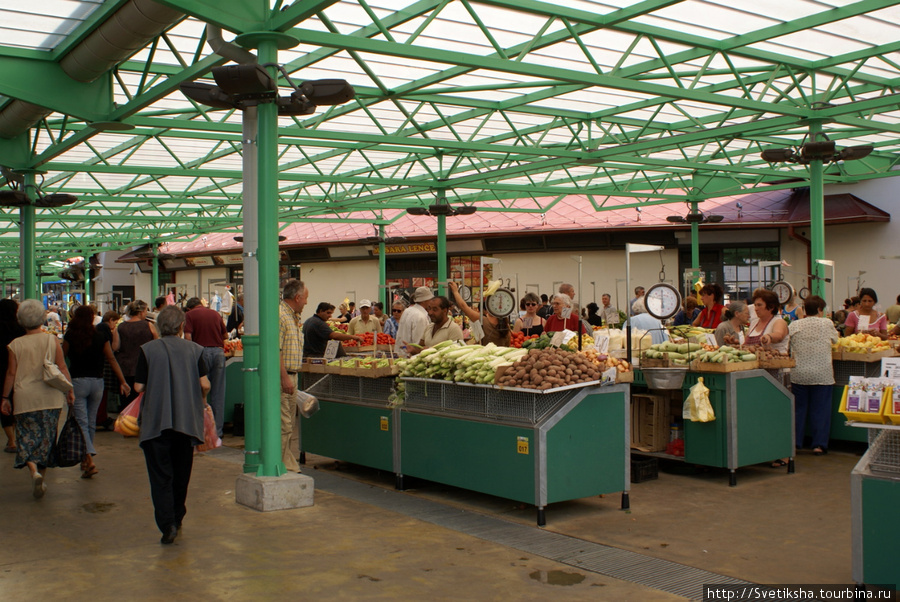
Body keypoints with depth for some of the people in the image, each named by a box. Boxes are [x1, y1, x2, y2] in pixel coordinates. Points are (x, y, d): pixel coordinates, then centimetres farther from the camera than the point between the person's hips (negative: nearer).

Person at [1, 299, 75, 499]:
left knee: (27, 438, 3)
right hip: (50, 397, 1)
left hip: (25, 398, -1)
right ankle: (42, 477, 16)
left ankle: (34, 471, -20)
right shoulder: (52, 340, 0)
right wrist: (69, 390, 8)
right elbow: (62, 367, 0)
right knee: (46, 438, 11)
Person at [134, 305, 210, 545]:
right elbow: (205, 384, -3)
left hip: (156, 421, -2)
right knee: (181, 473, 17)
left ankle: (167, 523, -11)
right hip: (187, 420, 2)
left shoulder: (147, 349, -4)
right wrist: (202, 399, 18)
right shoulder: (194, 349, -1)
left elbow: (139, 386, -3)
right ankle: (177, 519, 28)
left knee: (160, 475, 1)